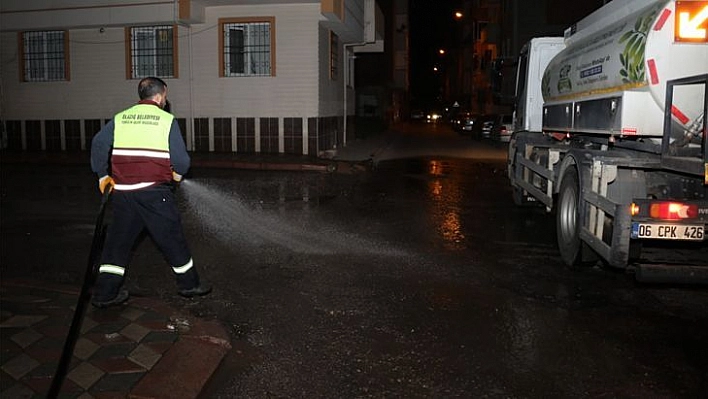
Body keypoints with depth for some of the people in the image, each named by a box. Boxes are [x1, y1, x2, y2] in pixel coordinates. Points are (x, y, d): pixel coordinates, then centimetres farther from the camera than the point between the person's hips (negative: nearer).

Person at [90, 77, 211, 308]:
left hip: (122, 191, 4)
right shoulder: (167, 120, -4)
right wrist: (177, 174, 12)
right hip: (154, 191, -4)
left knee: (118, 239, 13)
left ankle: (105, 293, 16)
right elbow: (181, 159, -8)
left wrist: (103, 175, 8)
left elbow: (98, 143, -1)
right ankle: (188, 284, 22)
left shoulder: (120, 118, 8)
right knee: (171, 238, 9)